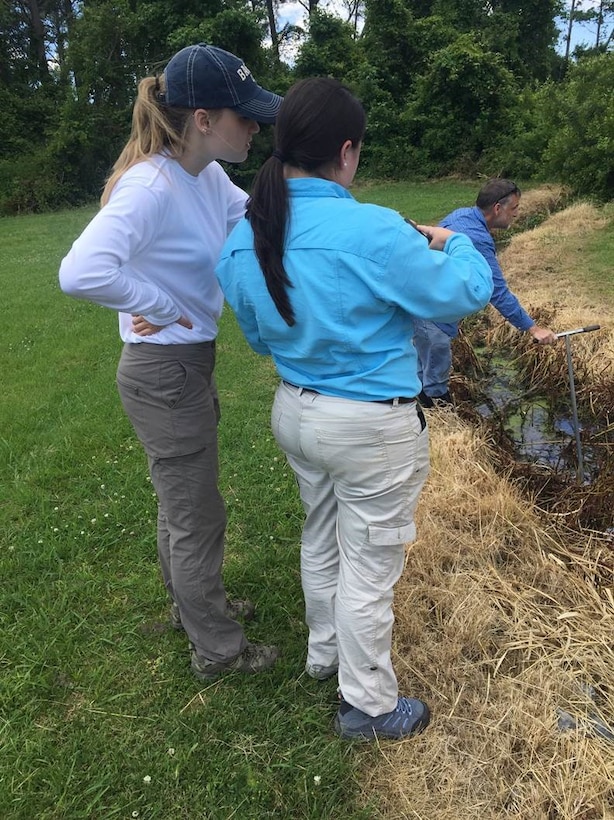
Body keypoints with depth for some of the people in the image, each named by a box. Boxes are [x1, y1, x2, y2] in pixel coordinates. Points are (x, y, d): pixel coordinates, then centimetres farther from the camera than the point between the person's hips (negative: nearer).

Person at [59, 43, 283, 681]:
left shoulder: (208, 177, 2)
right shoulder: (150, 186, -25)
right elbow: (81, 273, -37)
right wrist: (163, 309, -23)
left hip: (189, 365, 9)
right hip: (165, 373, -9)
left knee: (180, 500, 24)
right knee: (198, 515, 7)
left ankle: (193, 606, 48)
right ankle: (217, 650, 30)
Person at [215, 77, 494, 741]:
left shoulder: (242, 239, -3)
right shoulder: (374, 231, -25)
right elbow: (465, 294, -11)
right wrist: (453, 244, 9)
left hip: (294, 412, 7)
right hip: (373, 429, -7)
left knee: (321, 538, 26)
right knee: (368, 565, 11)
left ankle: (324, 652, 50)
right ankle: (368, 706, 33)